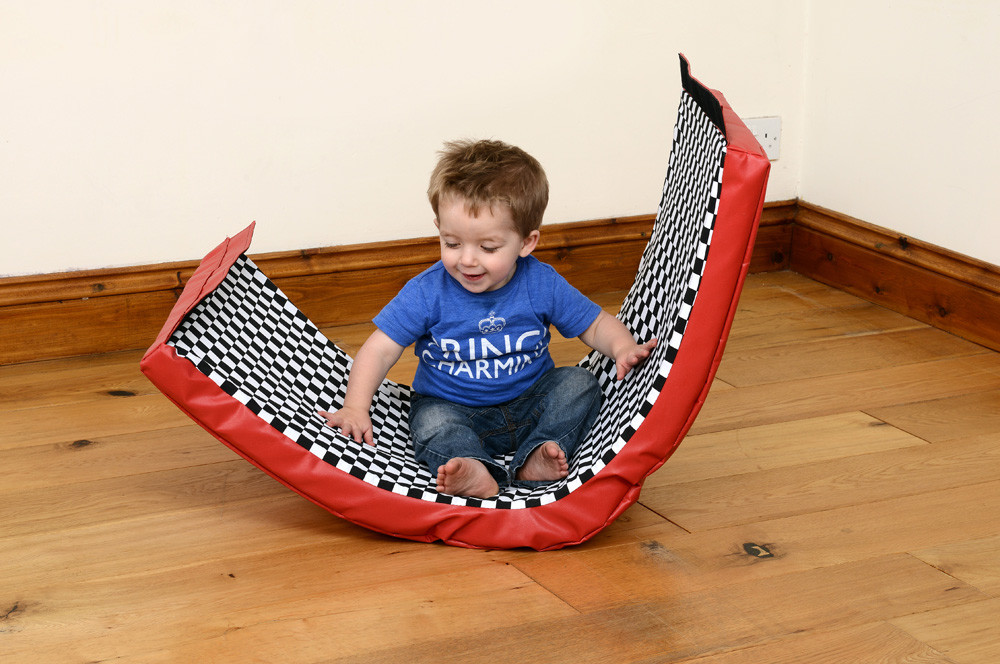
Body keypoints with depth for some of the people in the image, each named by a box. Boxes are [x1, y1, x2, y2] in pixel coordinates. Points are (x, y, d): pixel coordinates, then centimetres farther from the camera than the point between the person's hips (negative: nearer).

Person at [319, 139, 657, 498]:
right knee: (432, 423, -30)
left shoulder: (542, 285, -10)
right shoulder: (426, 293, -14)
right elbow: (381, 349, -13)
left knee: (580, 383, -17)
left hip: (529, 407, 2)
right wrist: (356, 407, -26)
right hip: (454, 409, -2)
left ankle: (535, 459, -32)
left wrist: (624, 348, -20)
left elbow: (595, 324, 2)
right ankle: (478, 473, -56)